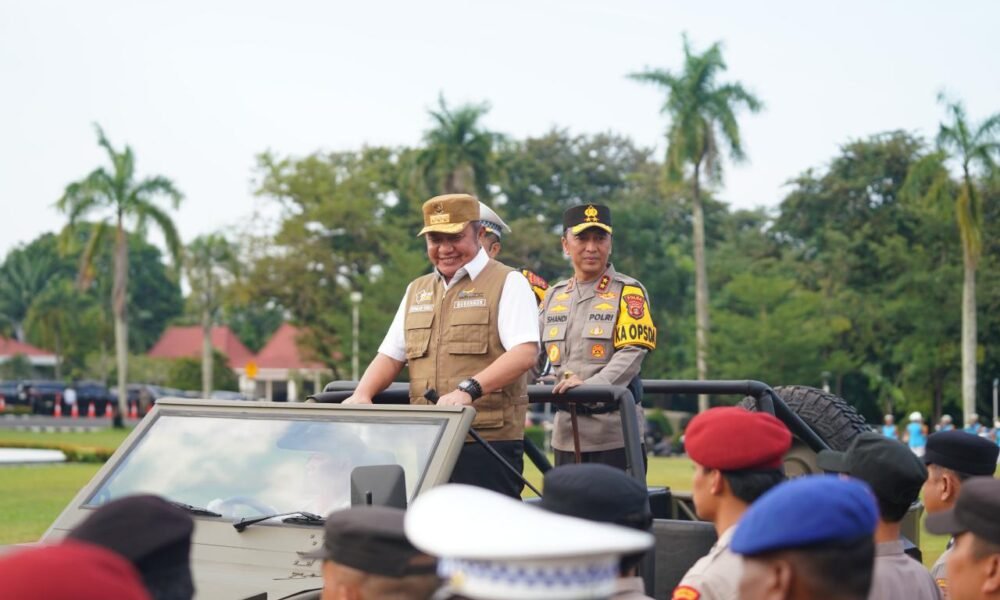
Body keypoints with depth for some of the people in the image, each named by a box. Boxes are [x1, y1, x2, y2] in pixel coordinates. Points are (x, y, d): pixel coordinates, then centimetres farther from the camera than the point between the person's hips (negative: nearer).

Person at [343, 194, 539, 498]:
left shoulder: (507, 283, 0)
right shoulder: (417, 291, 22)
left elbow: (525, 353, -13)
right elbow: (391, 355, 22)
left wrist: (468, 390, -26)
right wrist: (362, 395, 1)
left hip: (488, 440, -5)